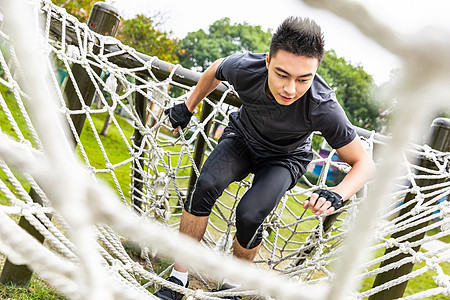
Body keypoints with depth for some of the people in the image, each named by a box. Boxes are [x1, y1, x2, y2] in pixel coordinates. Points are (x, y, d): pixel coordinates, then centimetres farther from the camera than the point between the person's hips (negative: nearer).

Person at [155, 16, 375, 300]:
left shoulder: (324, 109, -37)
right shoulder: (244, 68, -31)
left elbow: (364, 162, -25)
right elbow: (214, 71, -4)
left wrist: (337, 195, -42)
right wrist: (188, 107, 6)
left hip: (285, 159, -2)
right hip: (242, 136, 2)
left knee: (249, 215, -25)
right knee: (206, 185, -25)